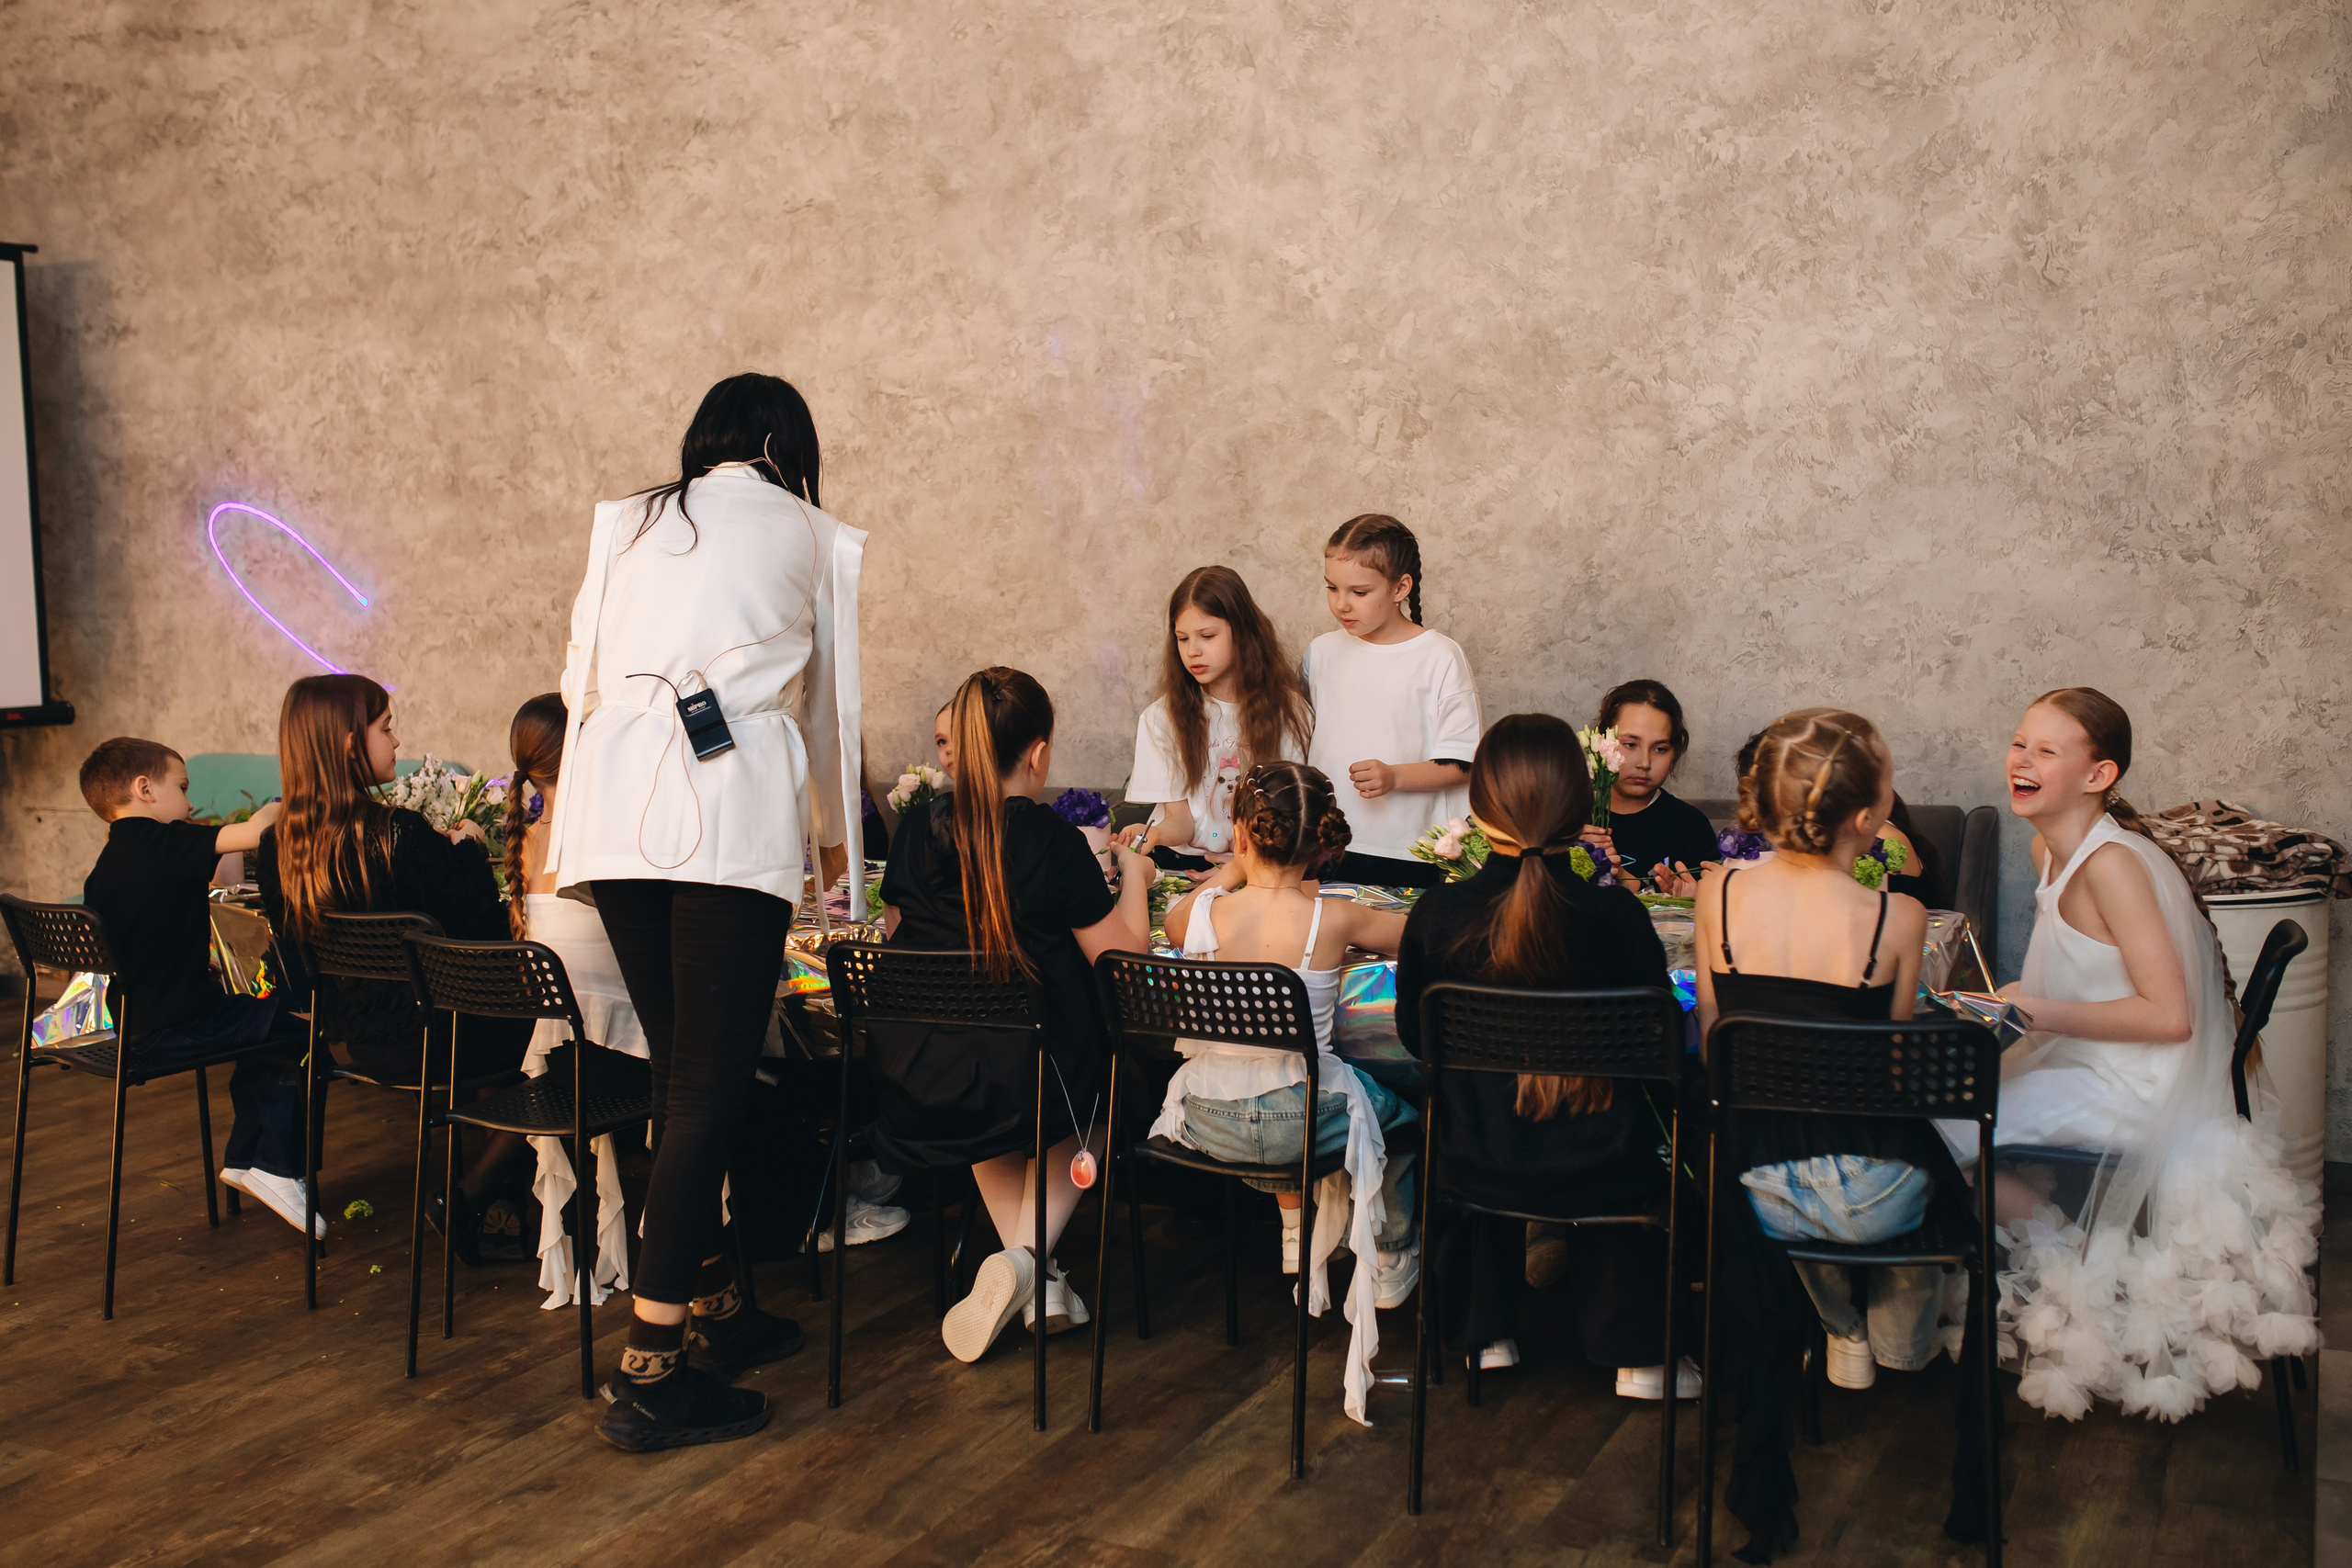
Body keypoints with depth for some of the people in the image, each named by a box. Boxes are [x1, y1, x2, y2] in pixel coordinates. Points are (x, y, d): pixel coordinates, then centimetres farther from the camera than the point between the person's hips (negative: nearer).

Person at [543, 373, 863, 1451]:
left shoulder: (626, 524, 23)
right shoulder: (811, 536, 16)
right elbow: (828, 704, 25)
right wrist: (834, 834, 40)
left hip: (613, 807, 5)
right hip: (733, 808, -4)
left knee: (681, 1071, 15)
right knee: (711, 1085, -4)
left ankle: (711, 1305, 25)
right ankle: (649, 1372, -5)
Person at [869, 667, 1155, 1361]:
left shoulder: (917, 831, 2)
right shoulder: (1055, 843, -10)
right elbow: (1122, 953, -4)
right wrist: (1133, 876, 14)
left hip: (911, 1084, 4)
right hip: (1019, 1082, -4)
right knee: (1086, 1102, 29)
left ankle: (1038, 1279, 24)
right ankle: (1025, 1259, 8)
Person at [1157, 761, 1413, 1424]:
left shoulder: (1202, 913, -12)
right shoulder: (1335, 920, -15)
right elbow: (1415, 930, 5)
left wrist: (1231, 873, 20)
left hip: (1206, 1121, 2)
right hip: (1298, 1121, -2)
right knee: (1401, 1109, 29)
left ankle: (1297, 1227, 45)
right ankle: (1391, 1264, 45)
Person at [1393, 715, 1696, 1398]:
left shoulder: (1438, 915, -15)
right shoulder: (1617, 916, -19)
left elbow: (1413, 1034, 1)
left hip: (1476, 1172, 1)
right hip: (1600, 1178, -1)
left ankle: (1487, 1333, 46)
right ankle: (1637, 1353, 42)